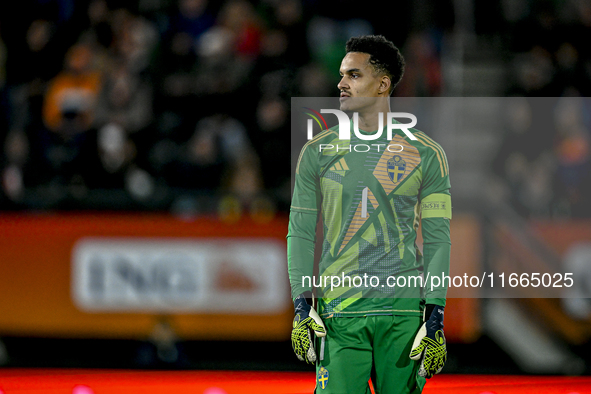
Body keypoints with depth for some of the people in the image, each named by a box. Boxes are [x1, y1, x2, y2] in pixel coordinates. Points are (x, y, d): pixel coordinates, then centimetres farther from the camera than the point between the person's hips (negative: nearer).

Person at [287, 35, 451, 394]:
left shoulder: (425, 154, 5)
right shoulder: (318, 152, 9)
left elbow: (437, 240, 3)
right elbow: (301, 233, 9)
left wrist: (435, 318, -4)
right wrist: (302, 308, -1)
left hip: (404, 311, 0)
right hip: (338, 313, 0)